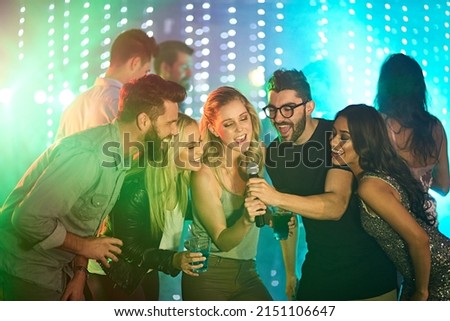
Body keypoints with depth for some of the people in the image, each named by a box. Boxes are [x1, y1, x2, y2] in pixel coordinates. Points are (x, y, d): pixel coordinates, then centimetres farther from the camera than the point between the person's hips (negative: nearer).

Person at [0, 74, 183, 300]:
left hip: (60, 264, 8)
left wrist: (80, 271, -2)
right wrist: (84, 246, -18)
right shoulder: (87, 155, -29)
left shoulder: (121, 154, 0)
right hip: (28, 267, -8)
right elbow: (29, 219, -31)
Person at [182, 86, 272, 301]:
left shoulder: (256, 162, -4)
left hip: (247, 273, 4)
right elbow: (222, 241, -14)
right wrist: (247, 219, -33)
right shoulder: (205, 176, -17)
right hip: (208, 278, -4)